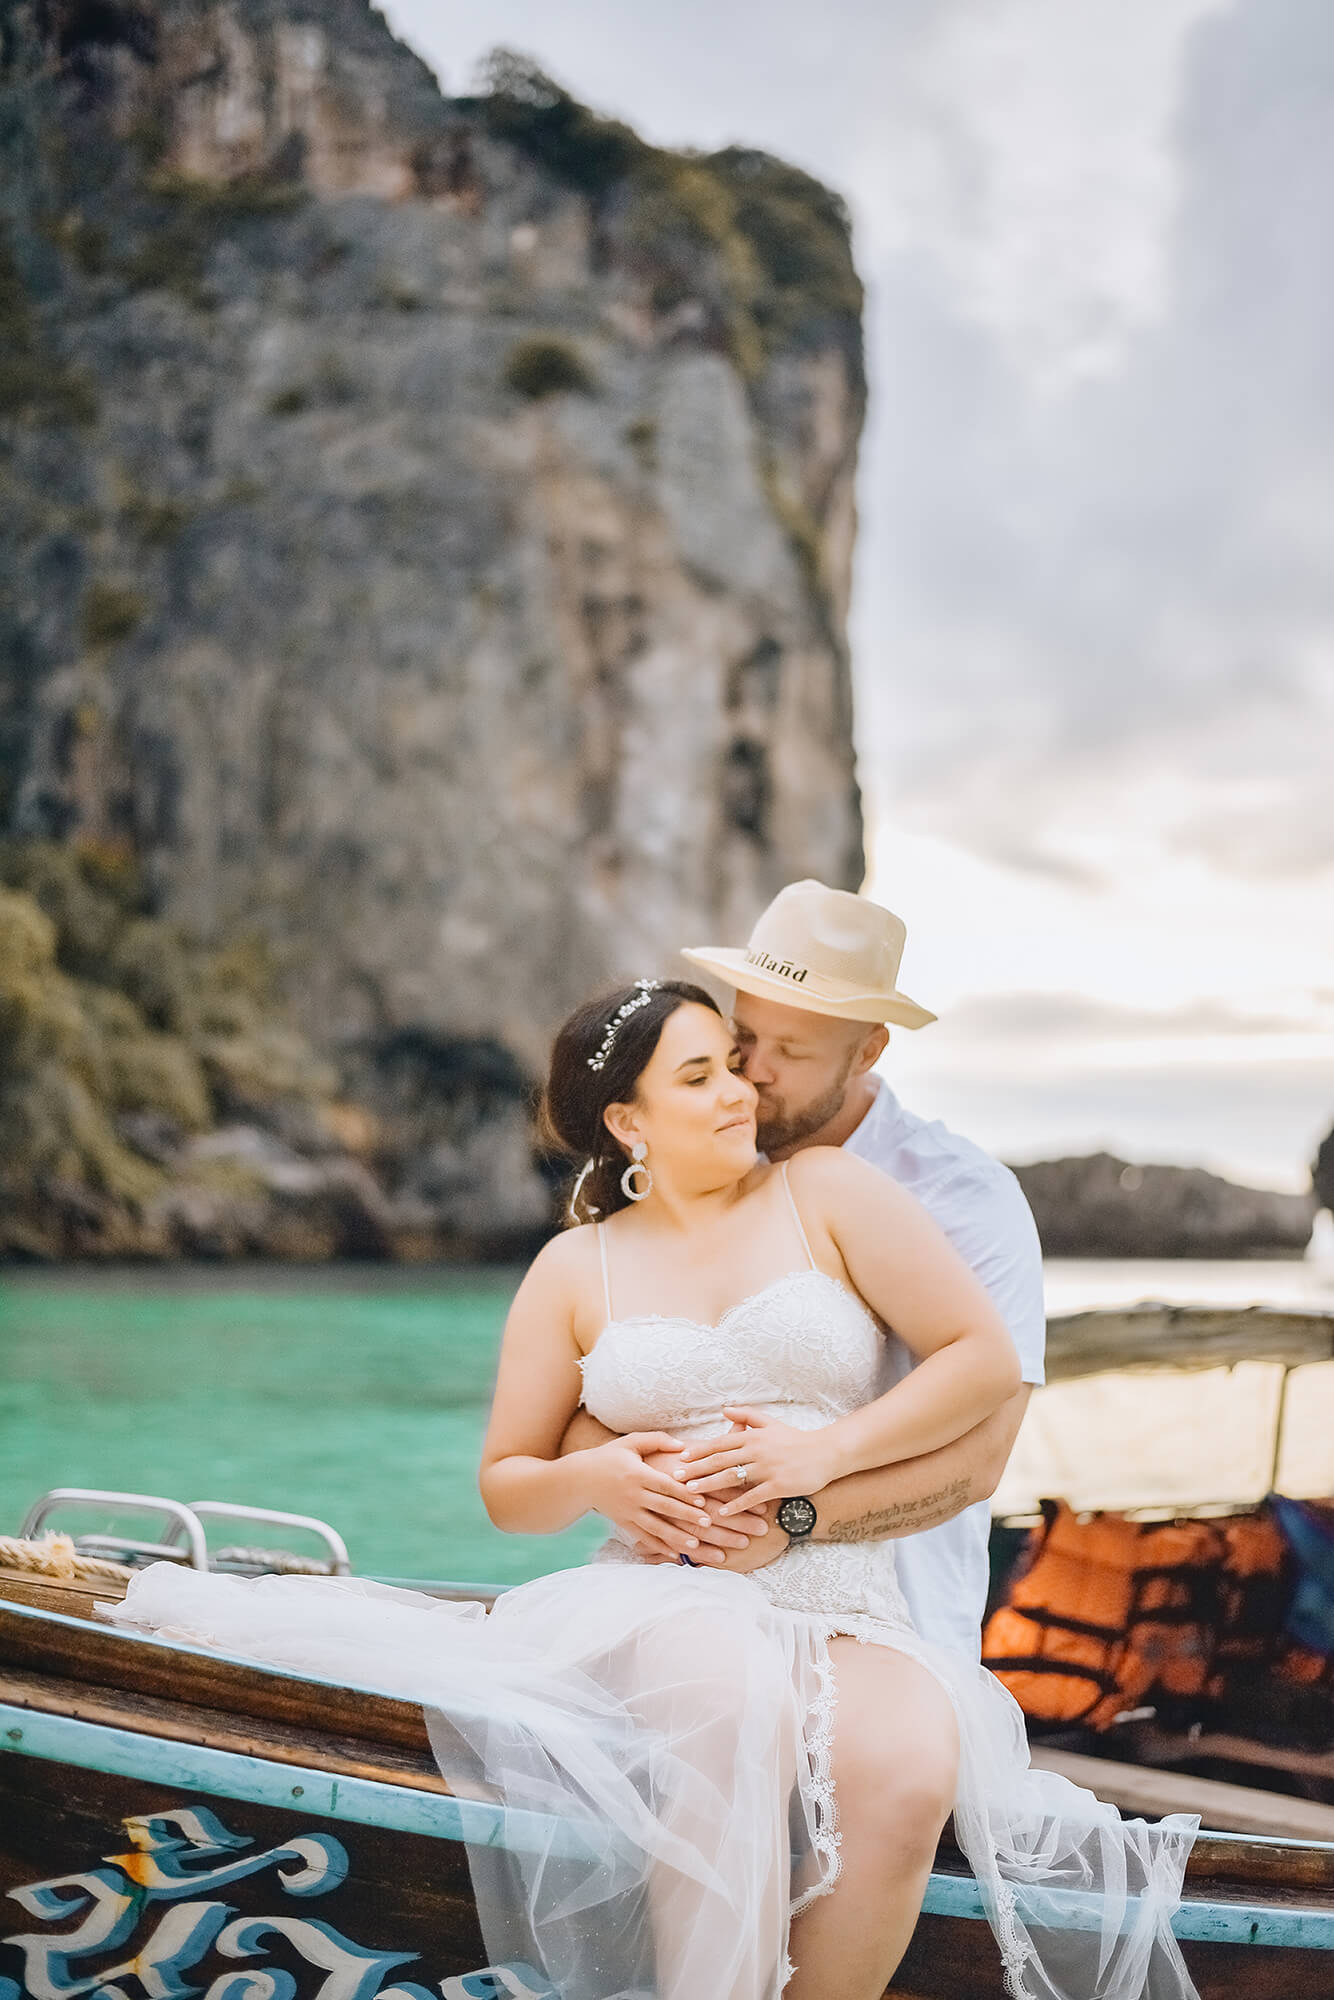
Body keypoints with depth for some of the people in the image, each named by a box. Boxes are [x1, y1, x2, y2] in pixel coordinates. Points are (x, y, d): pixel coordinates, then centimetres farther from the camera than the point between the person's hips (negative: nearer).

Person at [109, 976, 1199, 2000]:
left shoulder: (824, 1190, 9)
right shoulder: (576, 1270, 14)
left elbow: (987, 1359, 3)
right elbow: (507, 1485, 18)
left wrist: (823, 1452, -8)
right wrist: (591, 1479, -6)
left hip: (851, 1612, 0)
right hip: (664, 1601, 0)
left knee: (908, 1765, -35)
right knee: (736, 1710, -38)